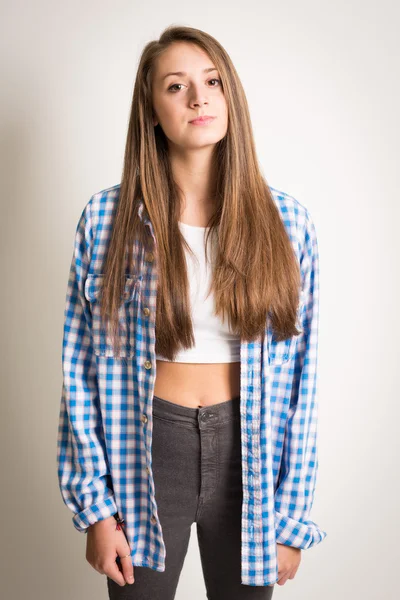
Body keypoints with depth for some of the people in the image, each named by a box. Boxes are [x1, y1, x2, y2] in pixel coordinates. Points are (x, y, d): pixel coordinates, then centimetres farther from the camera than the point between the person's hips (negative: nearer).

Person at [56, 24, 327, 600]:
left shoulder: (285, 220, -5)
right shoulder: (108, 218, -6)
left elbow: (300, 374, -3)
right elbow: (82, 367, -3)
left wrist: (292, 517, -2)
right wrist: (95, 507, -5)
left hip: (249, 456, 1)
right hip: (144, 451, 0)